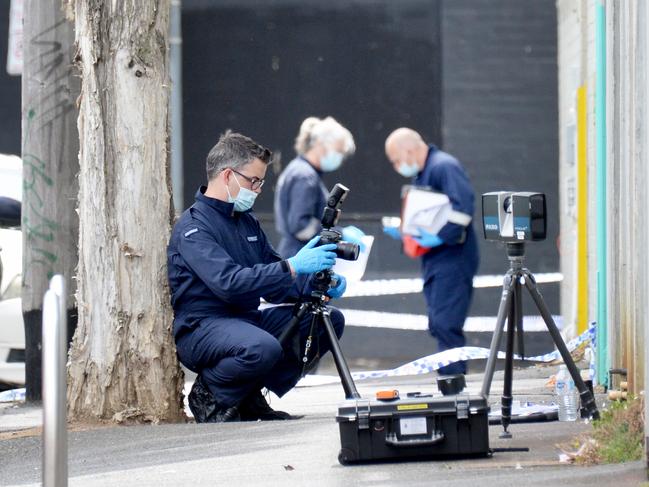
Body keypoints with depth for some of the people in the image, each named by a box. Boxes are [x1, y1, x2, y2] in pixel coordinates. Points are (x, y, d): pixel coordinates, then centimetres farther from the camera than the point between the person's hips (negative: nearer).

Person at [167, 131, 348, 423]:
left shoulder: (247, 222, 15)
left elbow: (272, 285, 17)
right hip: (202, 329, -9)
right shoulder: (193, 228, -13)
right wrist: (292, 267, -30)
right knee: (262, 347, -39)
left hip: (246, 319, 9)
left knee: (331, 320, -1)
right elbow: (229, 283, -28)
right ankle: (209, 395, -8)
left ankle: (251, 397, 3)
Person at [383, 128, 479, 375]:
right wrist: (403, 230, 10)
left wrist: (441, 237, -28)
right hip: (435, 262, 10)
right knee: (439, 326, 10)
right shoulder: (421, 174, 20)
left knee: (445, 325, -15)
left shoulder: (444, 167, -12)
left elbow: (463, 206, -25)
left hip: (453, 260, -10)